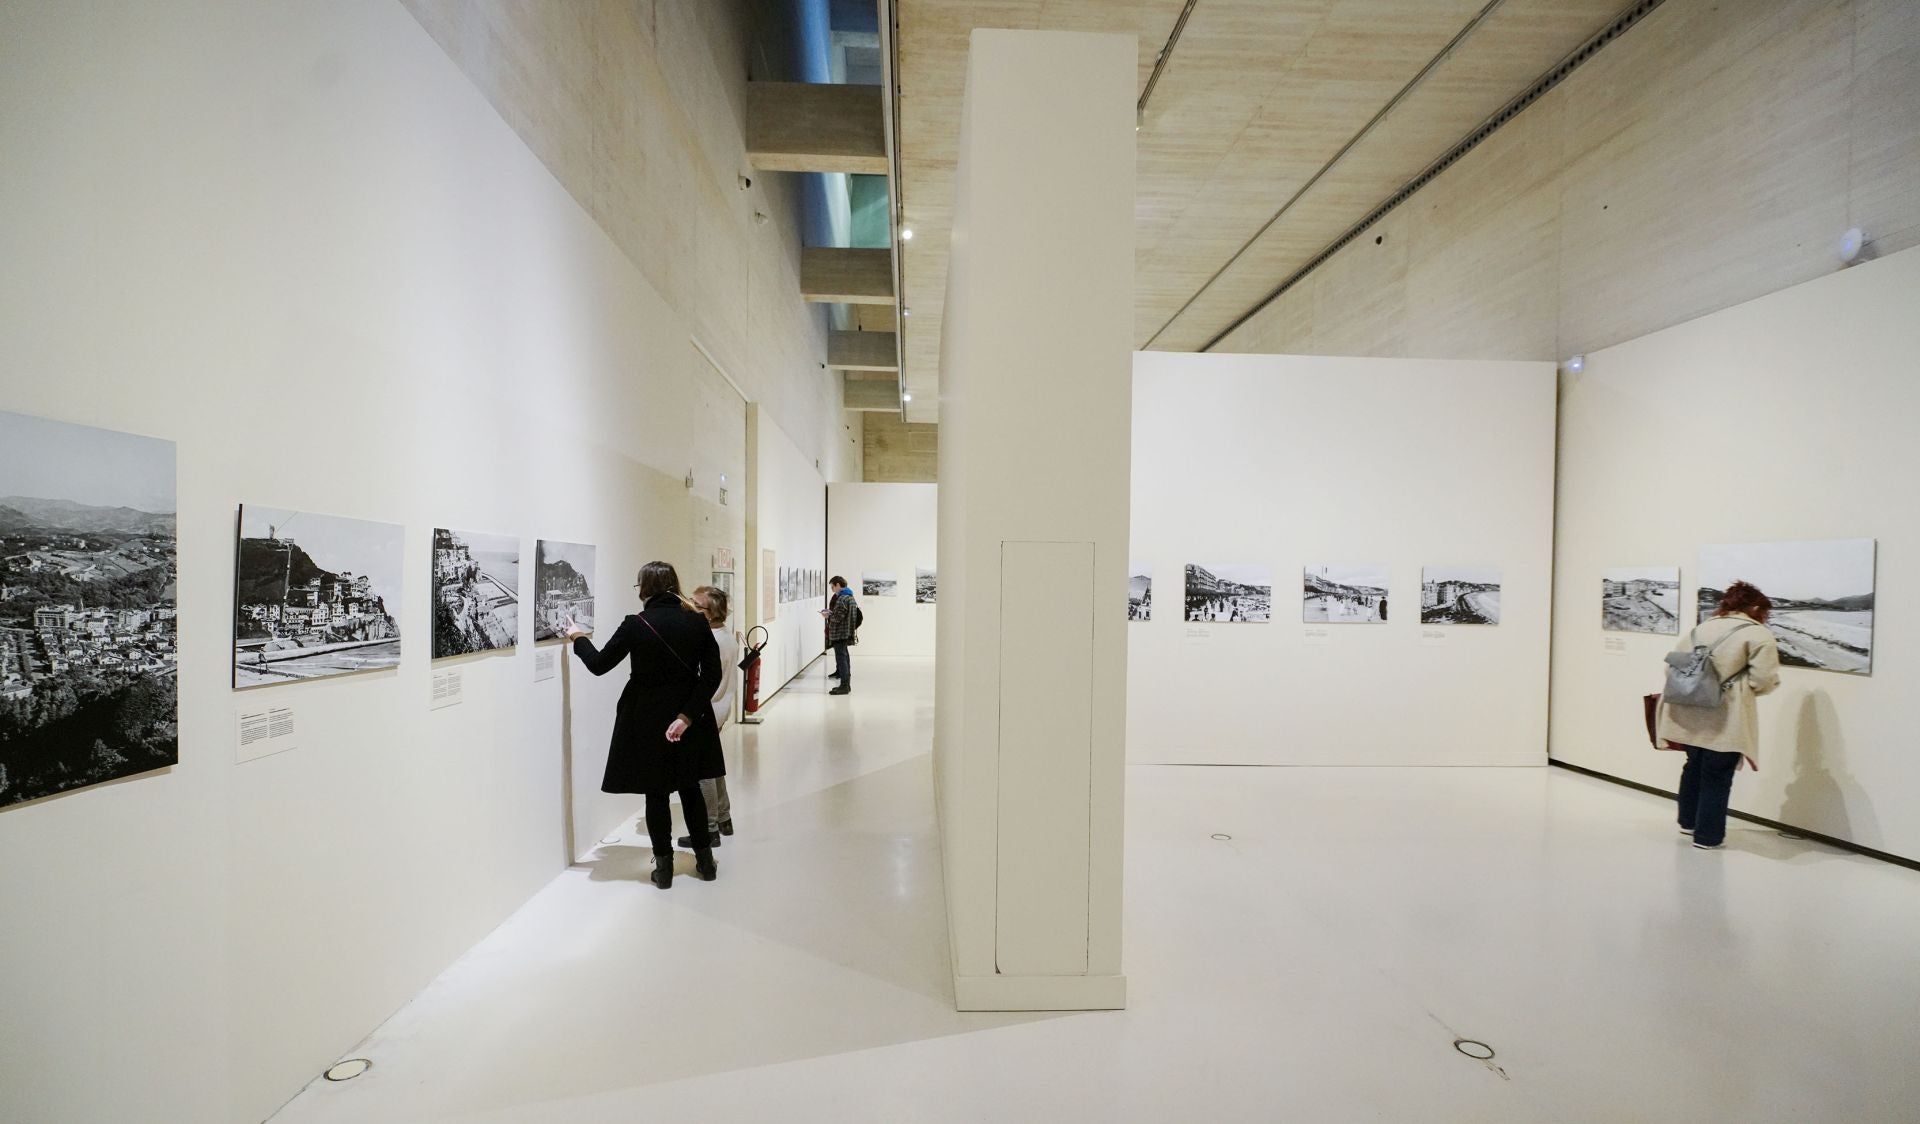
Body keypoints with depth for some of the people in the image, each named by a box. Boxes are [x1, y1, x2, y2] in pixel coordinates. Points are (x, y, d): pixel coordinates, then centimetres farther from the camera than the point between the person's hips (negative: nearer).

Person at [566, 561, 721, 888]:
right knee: (690, 787, 18)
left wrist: (579, 639, 16)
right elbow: (712, 673, -10)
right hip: (687, 719, 3)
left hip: (648, 721, -2)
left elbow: (599, 664, -2)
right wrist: (687, 716, -10)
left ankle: (664, 867, 18)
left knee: (656, 793, 11)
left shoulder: (636, 625, -12)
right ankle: (704, 859, 24)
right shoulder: (695, 622, -5)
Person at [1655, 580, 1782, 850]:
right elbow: (1765, 679, -12)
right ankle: (1708, 836, 15)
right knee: (1717, 776, 6)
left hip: (1690, 713, 6)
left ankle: (1688, 822, 34)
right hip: (1725, 718, -6)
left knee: (1694, 766, 22)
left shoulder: (1699, 628, 15)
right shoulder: (1758, 634, -3)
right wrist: (1741, 688, 7)